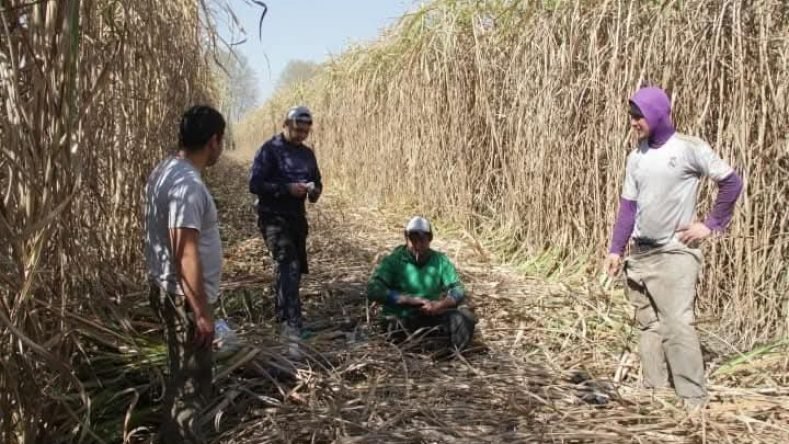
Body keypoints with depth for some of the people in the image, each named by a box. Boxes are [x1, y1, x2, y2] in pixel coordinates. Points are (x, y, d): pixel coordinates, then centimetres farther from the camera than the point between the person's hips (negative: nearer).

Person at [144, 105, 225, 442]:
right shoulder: (188, 185, -25)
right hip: (183, 296, -10)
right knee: (193, 381, 3)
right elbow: (186, 256, -27)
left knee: (185, 374, 23)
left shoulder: (166, 170, 7)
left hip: (168, 289, 10)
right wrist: (202, 313, -21)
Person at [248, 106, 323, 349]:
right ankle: (292, 326, -29)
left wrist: (314, 190, -4)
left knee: (296, 268, 15)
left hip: (297, 217, 8)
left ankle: (283, 314, 34)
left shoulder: (307, 153, 12)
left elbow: (317, 181, 20)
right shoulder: (270, 150, -8)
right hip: (274, 217, -8)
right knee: (288, 265, -22)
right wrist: (287, 188, -24)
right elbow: (255, 184, -14)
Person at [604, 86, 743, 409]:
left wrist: (711, 225, -6)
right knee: (648, 324, 10)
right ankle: (653, 391, 19)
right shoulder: (636, 158, 8)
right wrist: (615, 249, 7)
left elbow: (732, 182, -3)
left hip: (675, 254, -6)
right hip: (640, 254, 6)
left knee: (677, 325, -12)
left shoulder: (689, 149, -9)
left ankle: (694, 399, -4)